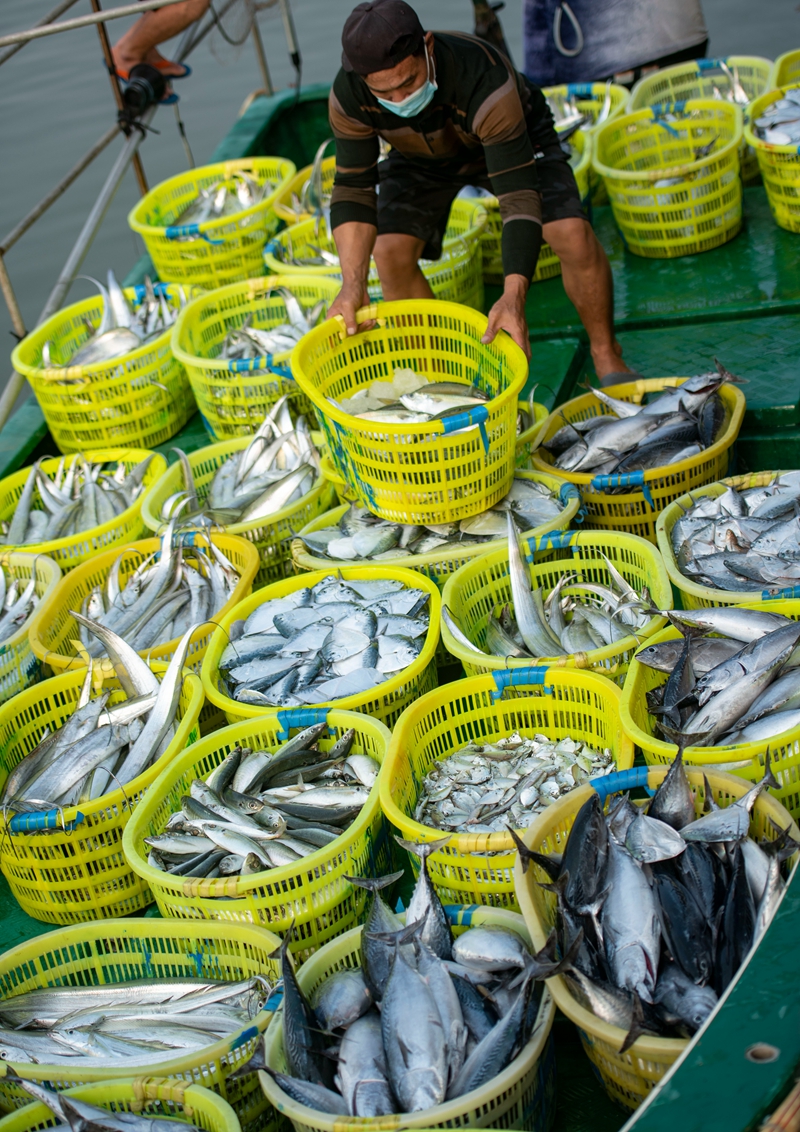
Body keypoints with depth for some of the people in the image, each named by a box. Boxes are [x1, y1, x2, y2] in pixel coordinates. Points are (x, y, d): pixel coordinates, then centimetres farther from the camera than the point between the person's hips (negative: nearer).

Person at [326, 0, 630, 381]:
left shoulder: (485, 80, -44)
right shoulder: (348, 96, -33)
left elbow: (519, 192, -44)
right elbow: (353, 188, -24)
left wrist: (514, 294, -54)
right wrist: (352, 283, -39)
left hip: (515, 137, -3)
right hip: (422, 156, 3)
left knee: (573, 234, -23)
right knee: (390, 252, -19)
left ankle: (606, 356, 0)